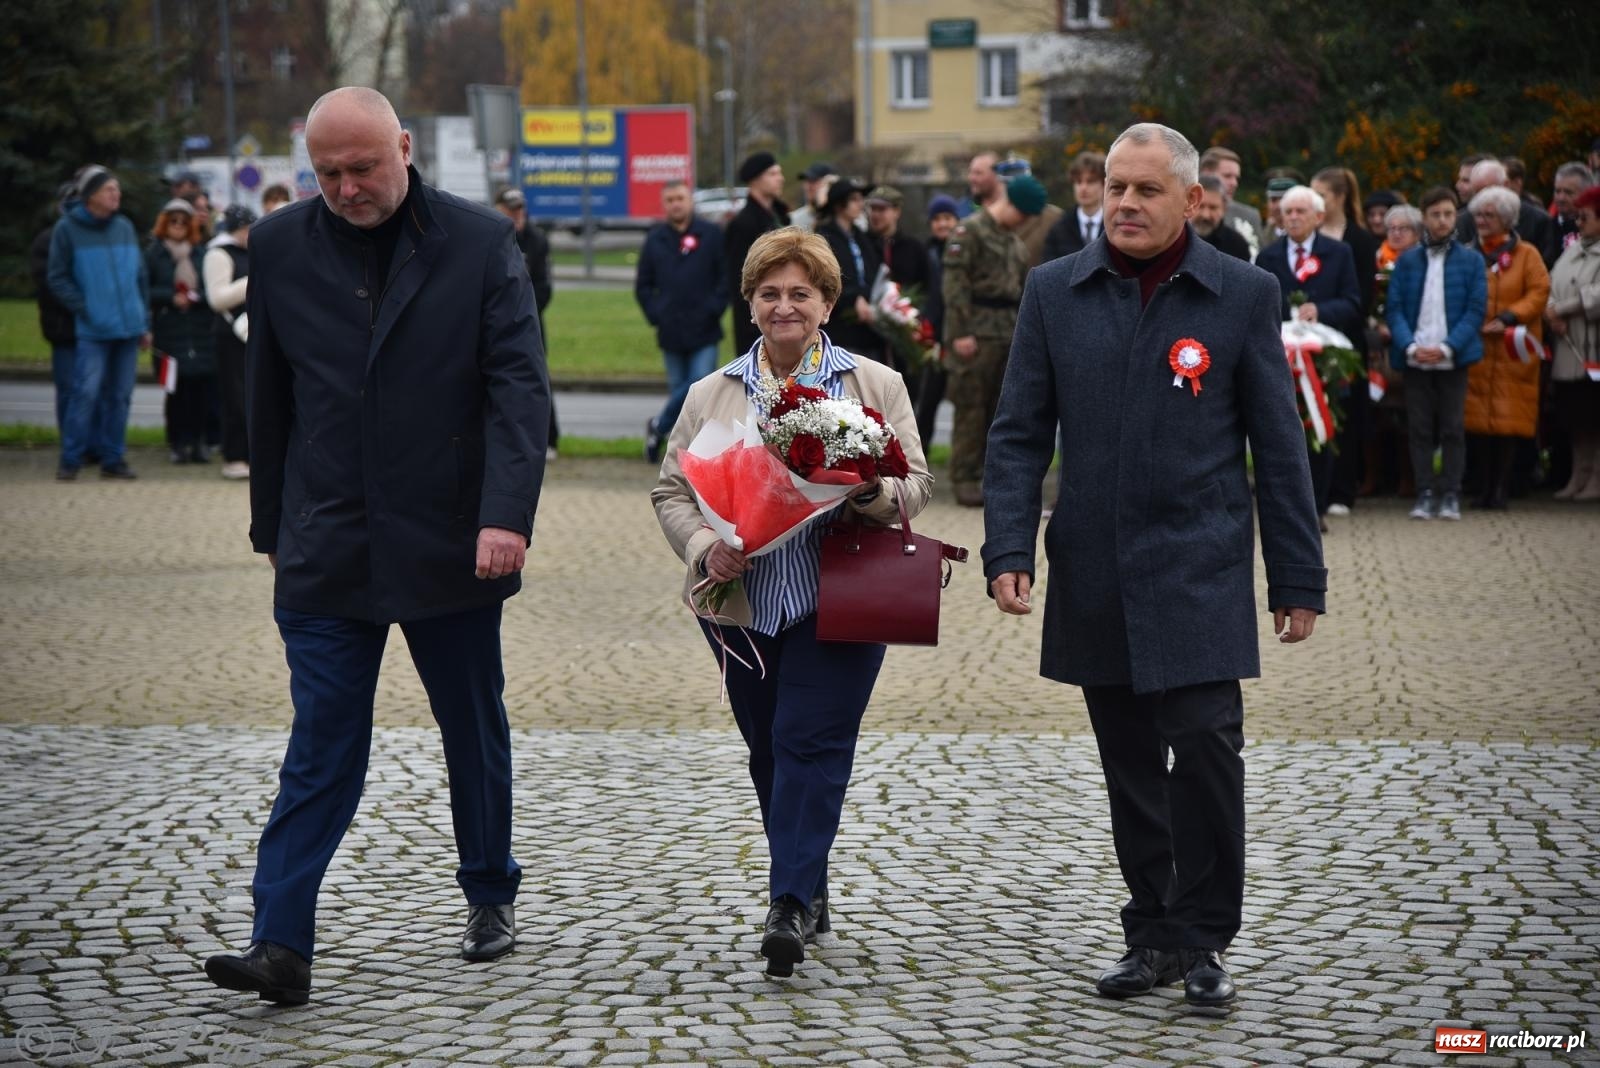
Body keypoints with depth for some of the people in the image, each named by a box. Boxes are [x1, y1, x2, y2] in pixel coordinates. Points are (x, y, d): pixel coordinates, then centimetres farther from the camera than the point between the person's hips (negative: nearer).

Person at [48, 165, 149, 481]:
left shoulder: (125, 227, 10)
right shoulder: (68, 229, -3)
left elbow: (141, 277, 15)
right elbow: (57, 278, -1)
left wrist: (144, 322, 11)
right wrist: (84, 309, -10)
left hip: (128, 326, 5)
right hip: (93, 330, -4)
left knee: (120, 395, 6)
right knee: (86, 392, -11)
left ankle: (113, 459, 14)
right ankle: (70, 460, -2)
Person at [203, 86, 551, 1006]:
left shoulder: (480, 242, -5)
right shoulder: (282, 246, 3)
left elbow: (519, 385, -10)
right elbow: (270, 397, 10)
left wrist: (507, 514, -22)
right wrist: (273, 526, 12)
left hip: (450, 542, -1)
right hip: (327, 548, 1)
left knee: (476, 734, 14)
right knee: (322, 747, -4)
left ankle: (491, 897, 32)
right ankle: (283, 945, -8)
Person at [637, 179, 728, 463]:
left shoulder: (711, 235, 1)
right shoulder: (655, 239, 10)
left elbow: (727, 277, 0)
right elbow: (643, 285, 15)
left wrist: (713, 309, -9)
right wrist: (655, 313, 2)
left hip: (704, 332, -2)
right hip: (671, 333, 2)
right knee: (679, 388, 7)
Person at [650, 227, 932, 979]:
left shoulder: (877, 386, 5)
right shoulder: (710, 394, 10)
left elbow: (916, 485, 3)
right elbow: (672, 490, 9)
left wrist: (871, 491, -19)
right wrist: (704, 548, -10)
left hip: (836, 602, -3)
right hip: (741, 604, 3)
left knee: (811, 742, -12)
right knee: (769, 750, 9)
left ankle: (790, 902, -14)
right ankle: (809, 891, 23)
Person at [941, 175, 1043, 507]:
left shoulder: (1015, 242, 19)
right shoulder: (969, 231, -6)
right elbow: (955, 283, -12)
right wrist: (960, 332, -17)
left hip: (1009, 333, 8)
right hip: (978, 332, -7)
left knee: (1001, 409, 8)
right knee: (971, 409, -5)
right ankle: (965, 480, -2)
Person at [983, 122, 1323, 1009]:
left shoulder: (1243, 295, 0)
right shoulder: (1055, 293, 5)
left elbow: (1277, 445, 2)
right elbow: (1019, 435, 5)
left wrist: (1297, 579, 1)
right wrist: (1007, 552, -7)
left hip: (1200, 573, -2)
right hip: (1096, 578, 3)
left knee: (1205, 745, -11)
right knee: (1130, 766, 9)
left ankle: (1202, 940, 3)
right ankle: (1152, 935, 21)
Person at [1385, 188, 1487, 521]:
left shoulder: (1471, 261, 4)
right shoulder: (1407, 260, 8)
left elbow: (1475, 311, -1)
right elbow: (1393, 309, 3)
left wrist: (1447, 347, -13)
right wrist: (1410, 346, -12)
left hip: (1452, 358, -1)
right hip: (1414, 358, 1)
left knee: (1453, 428, 1)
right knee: (1419, 428, 2)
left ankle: (1450, 494, 6)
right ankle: (1425, 493, 7)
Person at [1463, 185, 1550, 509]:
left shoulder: (1526, 254, 4)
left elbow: (1539, 292, -4)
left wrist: (1508, 318, -14)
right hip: (1476, 348, 3)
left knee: (1508, 419, -5)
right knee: (1479, 418, 0)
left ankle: (1502, 486, 0)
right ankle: (1487, 484, 8)